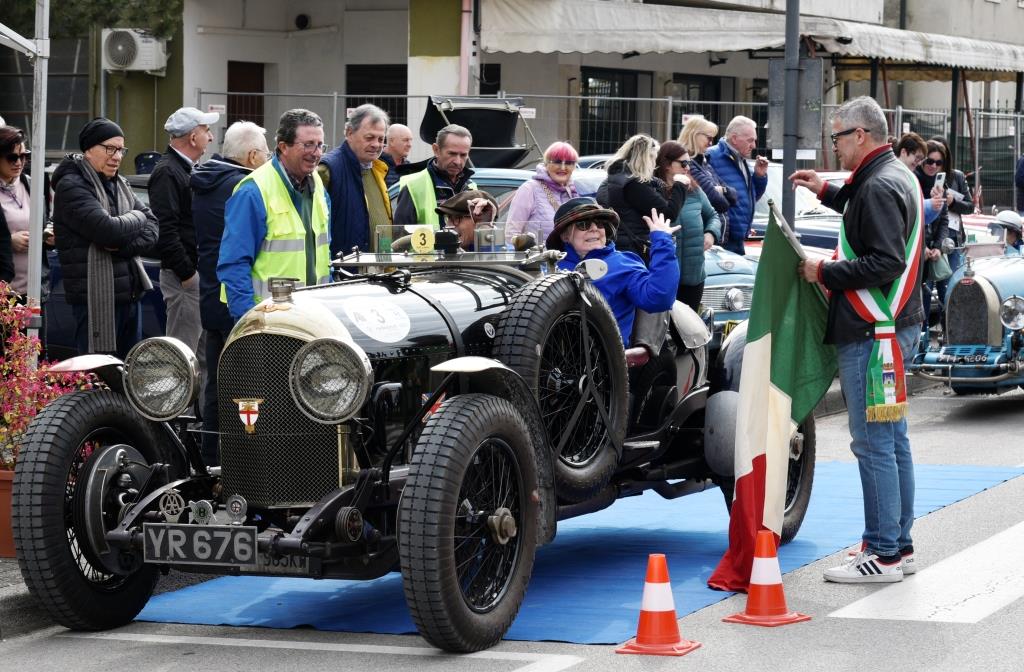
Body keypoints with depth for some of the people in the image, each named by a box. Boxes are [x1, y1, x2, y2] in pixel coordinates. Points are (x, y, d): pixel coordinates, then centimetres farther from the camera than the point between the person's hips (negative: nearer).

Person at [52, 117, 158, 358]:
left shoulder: (119, 184, 16)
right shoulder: (72, 186, -10)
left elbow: (152, 226, 8)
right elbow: (108, 230, -22)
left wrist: (125, 246, -12)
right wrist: (136, 218, -2)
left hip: (130, 293, 8)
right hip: (96, 299, -8)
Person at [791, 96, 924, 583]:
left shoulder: (879, 187, -17)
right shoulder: (896, 176, 16)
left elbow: (884, 263, -25)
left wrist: (825, 273, -17)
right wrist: (826, 191, 32)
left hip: (873, 334, -11)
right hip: (895, 325, 11)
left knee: (873, 443, -8)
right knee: (892, 440, 15)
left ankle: (883, 554, -6)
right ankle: (898, 544, 23)